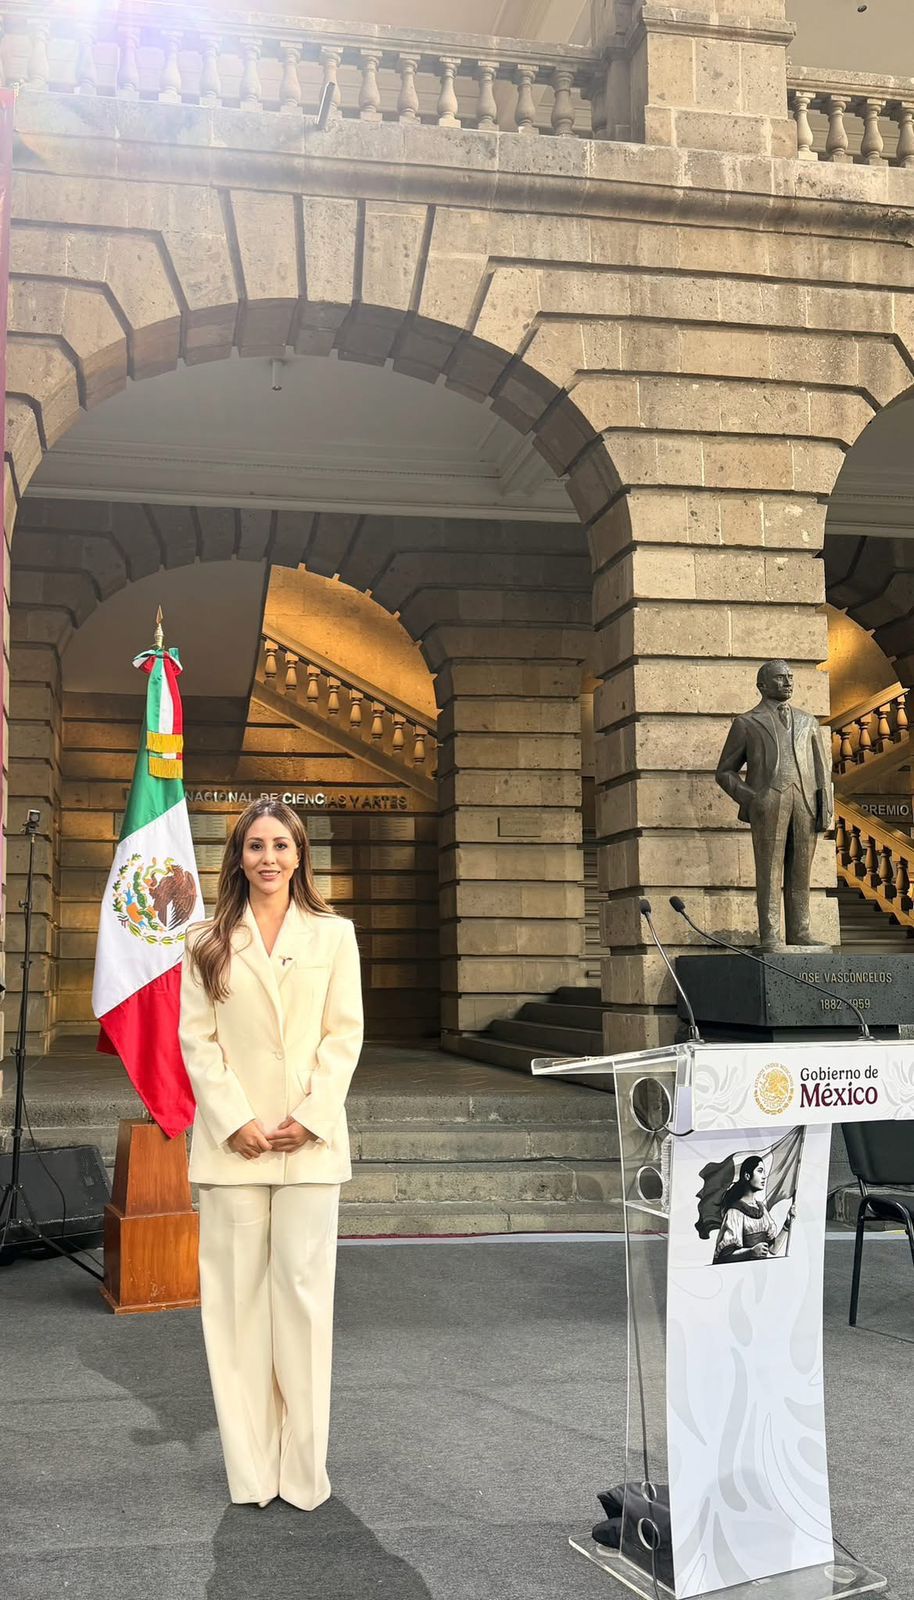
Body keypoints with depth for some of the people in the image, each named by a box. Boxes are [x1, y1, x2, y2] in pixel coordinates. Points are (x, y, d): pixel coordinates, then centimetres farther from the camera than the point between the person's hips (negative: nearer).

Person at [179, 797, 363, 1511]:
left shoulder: (333, 935, 6)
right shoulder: (208, 942, 8)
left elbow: (345, 1034, 2)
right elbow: (196, 1038, 3)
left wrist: (309, 1117, -8)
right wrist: (236, 1120, -8)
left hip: (309, 1139, -1)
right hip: (233, 1137, 1)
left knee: (303, 1288, 0)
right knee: (237, 1291, 3)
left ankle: (304, 1464, 11)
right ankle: (250, 1466, 13)